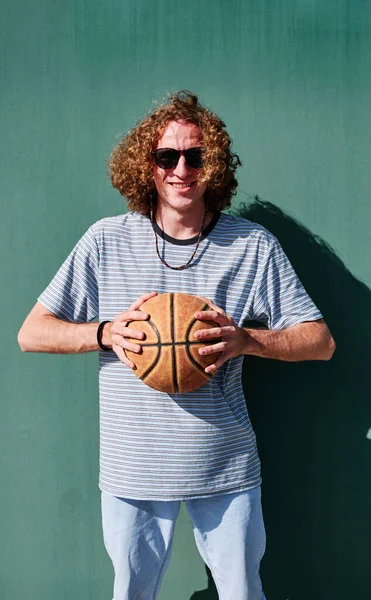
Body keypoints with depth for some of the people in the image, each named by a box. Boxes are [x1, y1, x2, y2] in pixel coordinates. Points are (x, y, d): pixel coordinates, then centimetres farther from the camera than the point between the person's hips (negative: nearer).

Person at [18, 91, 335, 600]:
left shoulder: (253, 246, -3)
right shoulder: (107, 241, -3)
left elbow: (320, 341, -1)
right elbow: (32, 333, 0)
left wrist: (245, 340, -19)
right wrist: (107, 333, -17)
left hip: (227, 467, 0)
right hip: (132, 470, 1)